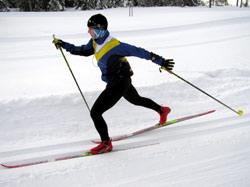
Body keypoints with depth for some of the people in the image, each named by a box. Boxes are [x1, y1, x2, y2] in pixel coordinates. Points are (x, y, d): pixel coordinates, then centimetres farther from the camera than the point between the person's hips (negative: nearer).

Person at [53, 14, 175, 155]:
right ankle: (162, 110, 53)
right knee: (136, 100, 32)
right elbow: (83, 51, 16)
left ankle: (106, 144, 5)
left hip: (119, 83, -10)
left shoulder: (114, 45, -28)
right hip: (122, 81, 10)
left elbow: (139, 52, -23)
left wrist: (160, 61, -19)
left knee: (95, 112, -11)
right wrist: (64, 45, 10)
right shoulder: (95, 42, -2)